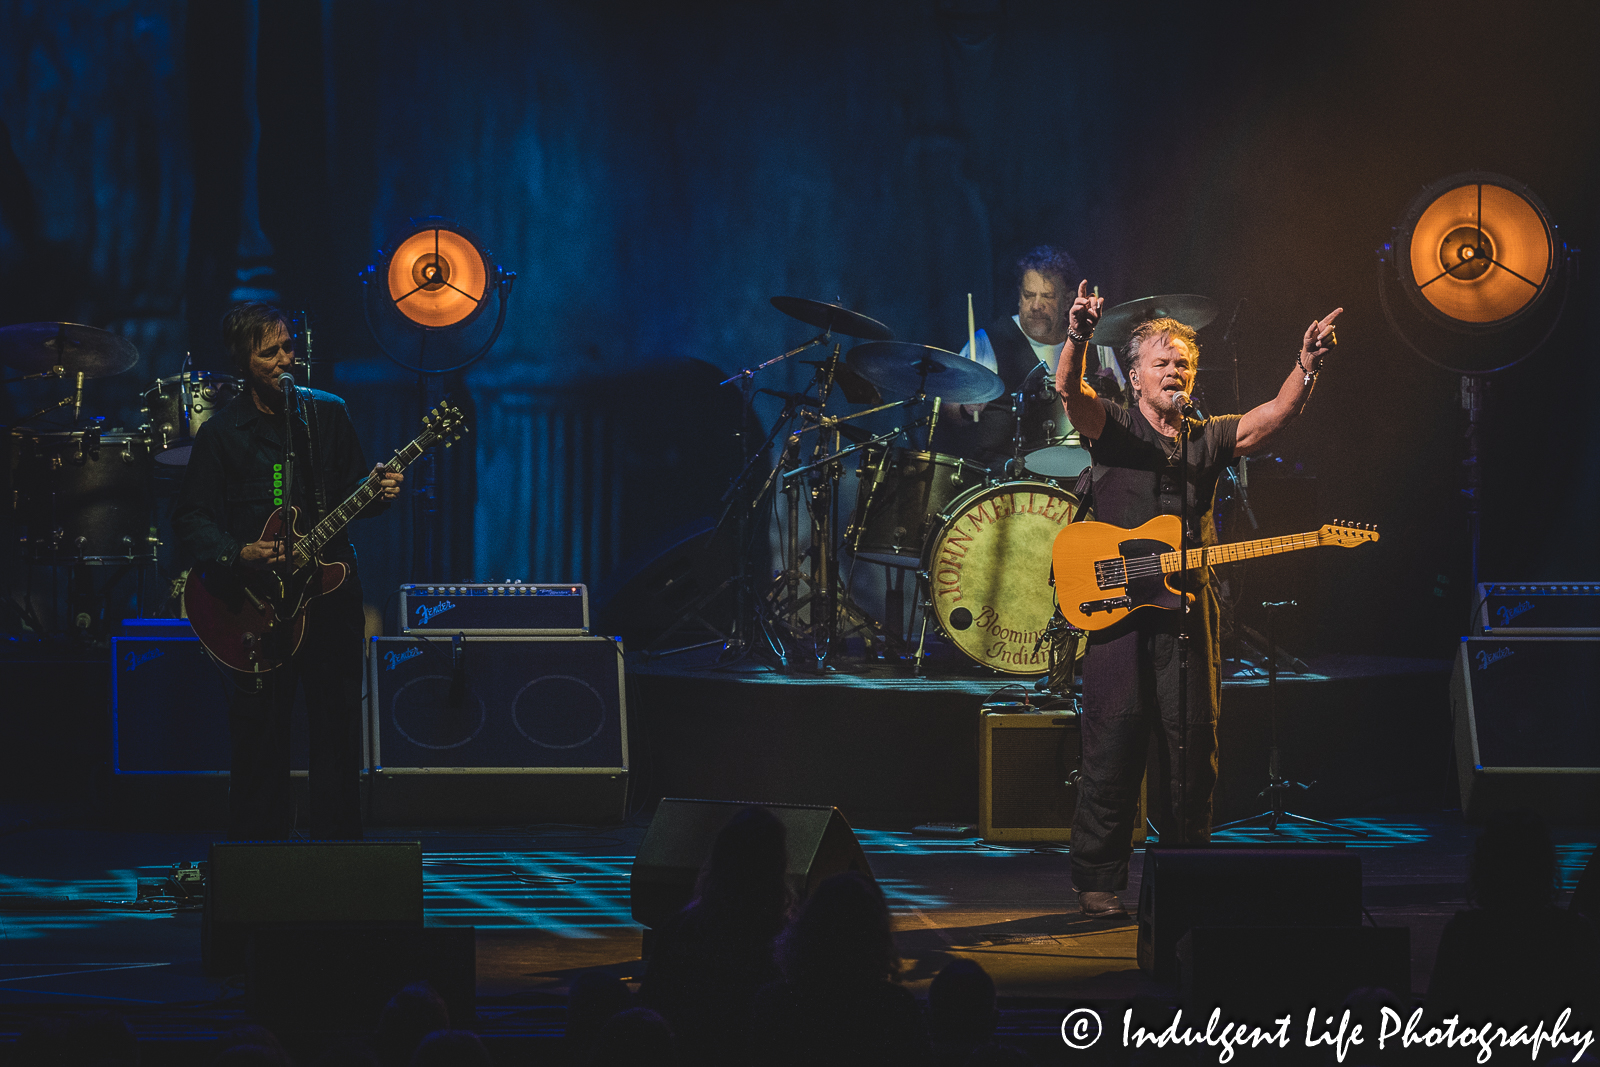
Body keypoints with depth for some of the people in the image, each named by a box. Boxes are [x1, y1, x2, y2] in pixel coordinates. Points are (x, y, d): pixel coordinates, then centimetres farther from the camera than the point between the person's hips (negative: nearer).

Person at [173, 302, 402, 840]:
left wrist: (377, 492, -7)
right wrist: (235, 555, -17)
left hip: (331, 590, 2)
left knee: (338, 732, 3)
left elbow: (351, 490, 15)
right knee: (261, 740, -2)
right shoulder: (223, 432, 0)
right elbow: (191, 518, 0)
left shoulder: (328, 413, 9)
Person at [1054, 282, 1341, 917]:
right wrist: (1078, 340, -36)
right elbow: (1070, 391, -15)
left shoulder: (1209, 440, 15)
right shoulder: (1111, 428, 6)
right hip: (1118, 610, -3)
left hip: (1188, 611, 3)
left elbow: (1274, 417, 0)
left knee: (1193, 750, 3)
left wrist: (1306, 369, -20)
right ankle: (1099, 883, 3)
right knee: (1113, 750, -4)